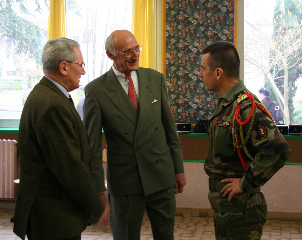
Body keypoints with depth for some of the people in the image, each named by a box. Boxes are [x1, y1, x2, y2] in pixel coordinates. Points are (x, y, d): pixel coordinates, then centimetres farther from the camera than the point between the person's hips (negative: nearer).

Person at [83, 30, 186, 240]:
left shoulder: (156, 79, 3)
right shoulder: (96, 90, -8)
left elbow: (170, 127, 8)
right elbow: (92, 144, -6)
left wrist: (179, 169, 9)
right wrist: (98, 190, -7)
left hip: (161, 177, 3)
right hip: (124, 182, -3)